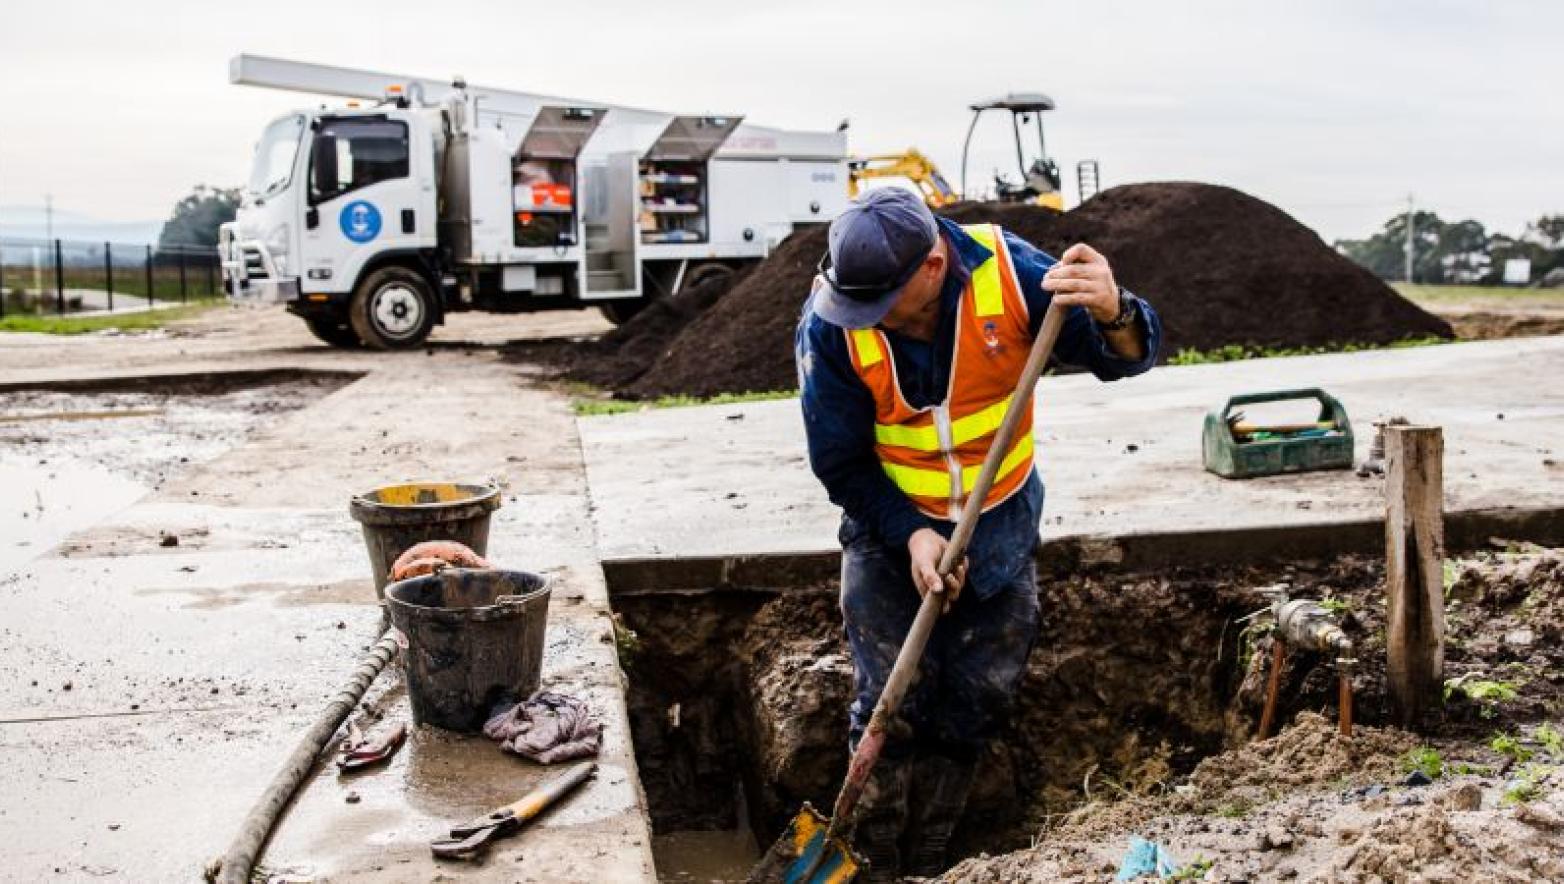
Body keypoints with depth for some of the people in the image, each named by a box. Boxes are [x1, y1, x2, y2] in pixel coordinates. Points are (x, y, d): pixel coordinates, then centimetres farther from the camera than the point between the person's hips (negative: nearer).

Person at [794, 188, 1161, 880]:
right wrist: (910, 536, -27)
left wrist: (1113, 315, -44)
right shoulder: (830, 323, -23)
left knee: (979, 700, 11)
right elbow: (841, 464, -15)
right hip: (890, 524, -2)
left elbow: (1123, 357, -21)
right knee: (894, 705, -5)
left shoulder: (1007, 271, -23)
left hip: (1001, 521, 2)